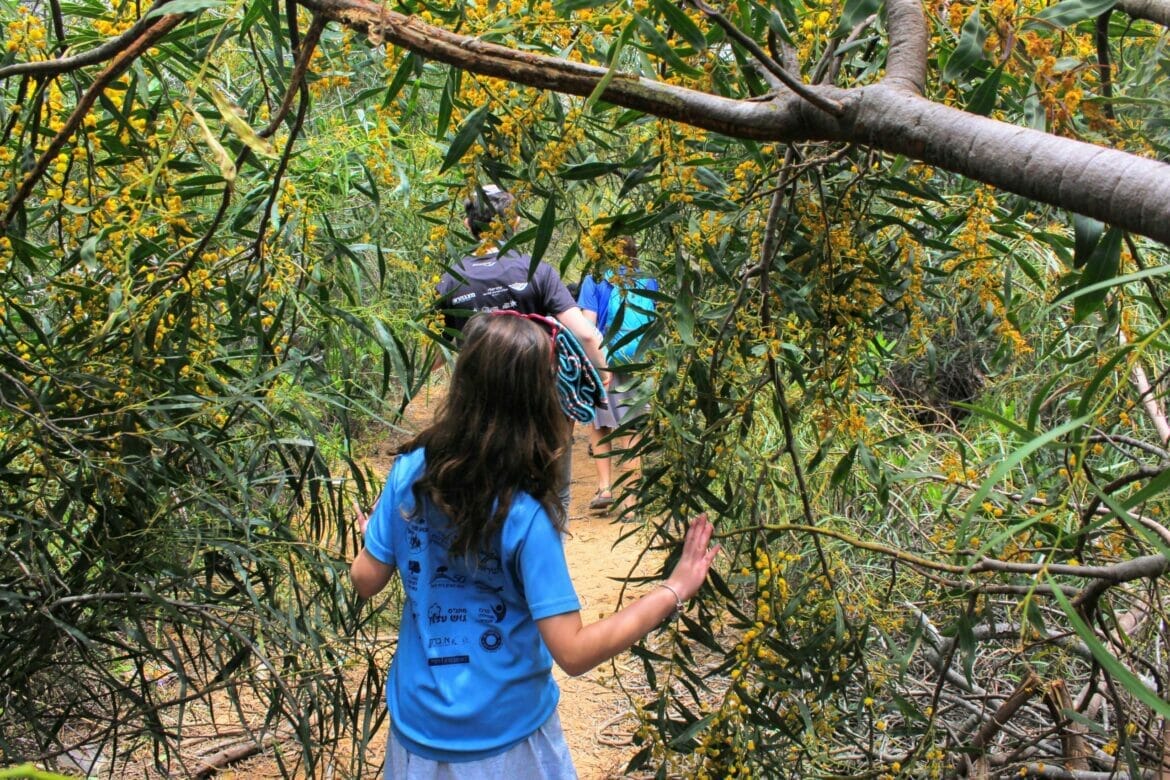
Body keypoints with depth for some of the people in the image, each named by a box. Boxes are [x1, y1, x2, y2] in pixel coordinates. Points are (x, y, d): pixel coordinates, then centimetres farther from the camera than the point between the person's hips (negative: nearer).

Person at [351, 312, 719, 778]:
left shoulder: (410, 471, -14)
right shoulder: (525, 516, -26)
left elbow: (366, 582, -2)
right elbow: (573, 653, -24)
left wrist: (369, 537, 19)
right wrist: (673, 591, -19)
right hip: (503, 737, -3)